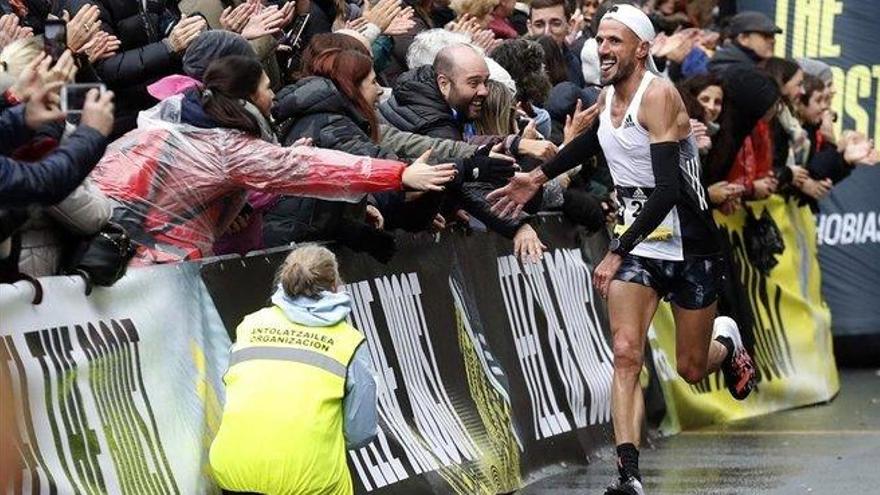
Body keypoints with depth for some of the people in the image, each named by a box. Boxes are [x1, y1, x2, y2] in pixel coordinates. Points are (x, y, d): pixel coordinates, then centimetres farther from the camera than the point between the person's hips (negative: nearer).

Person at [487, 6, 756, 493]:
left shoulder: (658, 95, -21)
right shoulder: (607, 96, 2)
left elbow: (667, 190, -29)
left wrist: (617, 253, -33)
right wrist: (537, 177, 22)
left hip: (687, 246, -5)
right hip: (635, 241, 5)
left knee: (691, 369, 8)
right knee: (626, 354, -14)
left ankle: (726, 342, 45)